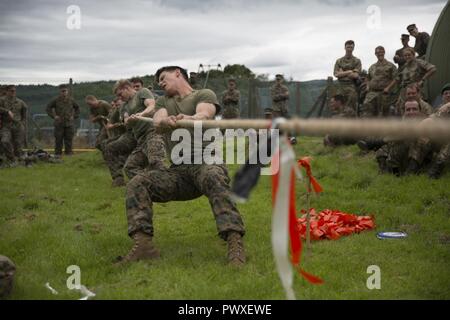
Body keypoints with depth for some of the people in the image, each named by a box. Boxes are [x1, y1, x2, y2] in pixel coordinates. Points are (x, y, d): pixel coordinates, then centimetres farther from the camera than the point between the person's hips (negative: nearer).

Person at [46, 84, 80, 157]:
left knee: (69, 139, 2)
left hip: (69, 123, 2)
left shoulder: (71, 100, 5)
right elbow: (48, 107, 8)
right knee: (58, 139, -1)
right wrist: (53, 116, -1)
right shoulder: (56, 100, -1)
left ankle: (69, 152, 9)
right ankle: (58, 153, 6)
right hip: (59, 123, -2)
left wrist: (74, 116, 8)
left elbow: (77, 108, 20)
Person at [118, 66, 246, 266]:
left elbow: (204, 116, -13)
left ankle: (235, 243, -49)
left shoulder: (204, 95, 12)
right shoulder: (163, 102, 24)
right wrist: (165, 121, -27)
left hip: (205, 161, -4)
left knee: (215, 179, -38)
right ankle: (143, 244, -28)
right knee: (137, 184, -18)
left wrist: (189, 119, -39)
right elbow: (157, 123, 0)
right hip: (177, 170, 5)